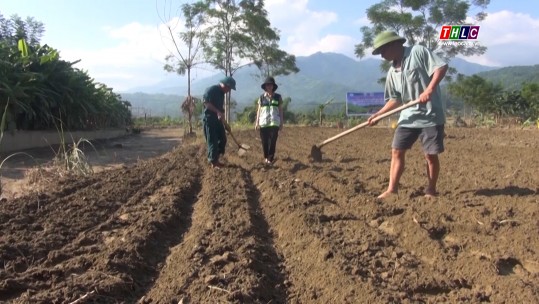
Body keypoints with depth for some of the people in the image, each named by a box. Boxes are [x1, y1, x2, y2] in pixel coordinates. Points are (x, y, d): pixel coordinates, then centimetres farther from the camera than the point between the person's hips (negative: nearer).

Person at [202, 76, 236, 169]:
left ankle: (216, 159, 19)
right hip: (210, 118, -9)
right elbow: (206, 102, -22)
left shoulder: (221, 93, 14)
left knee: (222, 139, 10)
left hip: (218, 119, 9)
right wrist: (217, 111, -28)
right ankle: (213, 162, 3)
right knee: (212, 141, -5)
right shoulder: (211, 90, -13)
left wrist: (221, 114, 18)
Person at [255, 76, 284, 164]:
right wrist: (257, 122, 4)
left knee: (273, 141, -8)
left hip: (274, 122, -1)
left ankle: (270, 158, 0)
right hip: (263, 122, 1)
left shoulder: (278, 97, 5)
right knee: (264, 141, 3)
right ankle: (266, 157, 18)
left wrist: (281, 123, 3)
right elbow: (259, 110, 9)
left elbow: (280, 110, 7)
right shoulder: (261, 97, 7)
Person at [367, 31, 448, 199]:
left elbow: (441, 67, -15)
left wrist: (429, 90, -26)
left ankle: (431, 190, 19)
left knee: (431, 155, 2)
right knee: (397, 151, 1)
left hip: (430, 115, -6)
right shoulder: (392, 72, 12)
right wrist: (378, 114, 7)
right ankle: (392, 190, 7)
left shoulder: (418, 52, -7)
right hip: (408, 116, 6)